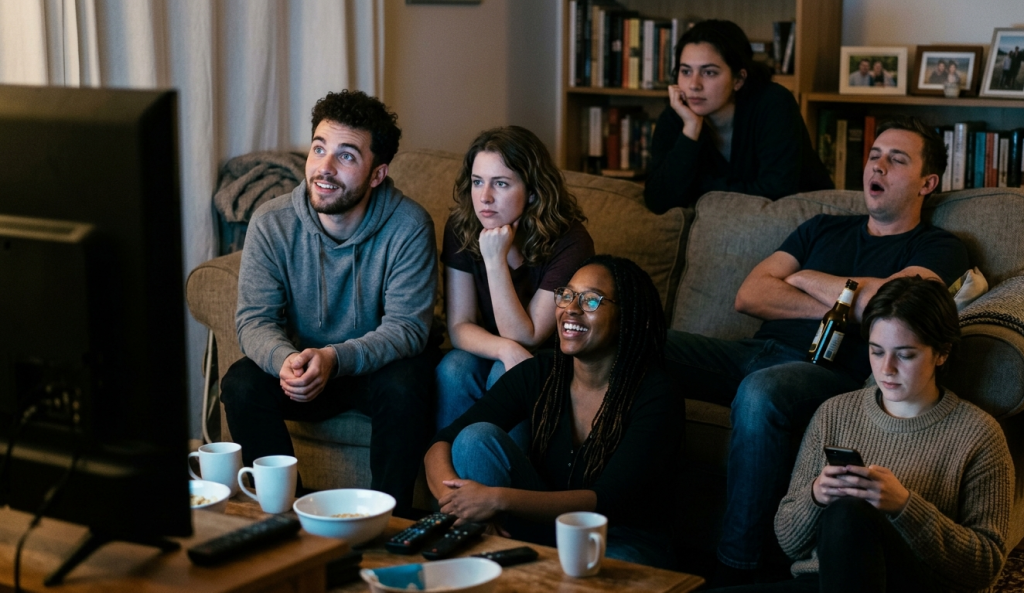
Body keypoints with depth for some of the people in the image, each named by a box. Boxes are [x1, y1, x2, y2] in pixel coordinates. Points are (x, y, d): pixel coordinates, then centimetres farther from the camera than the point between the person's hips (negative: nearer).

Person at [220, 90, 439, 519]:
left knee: (405, 386, -33)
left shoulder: (409, 226, -18)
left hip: (376, 365, -2)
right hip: (297, 361, 2)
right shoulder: (271, 223, -12)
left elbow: (408, 327, -20)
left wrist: (334, 359, -38)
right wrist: (285, 360, -37)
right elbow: (254, 319, -13)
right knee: (242, 384, -25)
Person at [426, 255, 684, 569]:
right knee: (477, 437, -17)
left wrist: (500, 499, -34)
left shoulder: (654, 396, -16)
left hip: (623, 543, -5)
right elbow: (442, 444, -7)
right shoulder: (537, 375, -3)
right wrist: (453, 498, -31)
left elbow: (610, 501, -26)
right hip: (545, 528, 5)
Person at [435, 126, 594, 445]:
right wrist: (505, 349, -33)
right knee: (453, 369, -27)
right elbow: (460, 325, -11)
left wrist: (495, 260, -32)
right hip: (490, 355, 3)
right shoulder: (461, 228, -11)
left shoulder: (569, 242, -23)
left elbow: (527, 339, -22)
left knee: (505, 376, -32)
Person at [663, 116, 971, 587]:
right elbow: (749, 296, 12)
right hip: (759, 352, 6)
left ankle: (738, 572, -33)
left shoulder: (938, 248, 11)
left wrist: (808, 279, 6)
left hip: (833, 372, -5)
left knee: (760, 393, -40)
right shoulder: (823, 229, 26)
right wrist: (839, 306, -1)